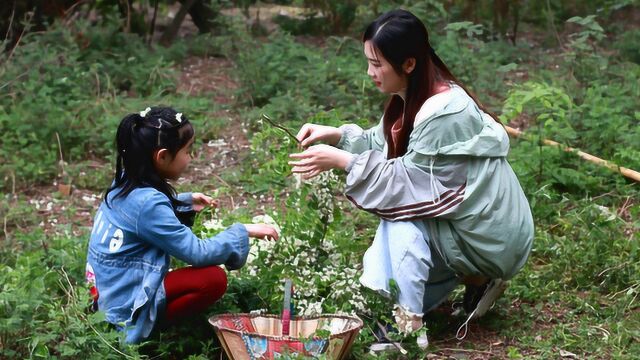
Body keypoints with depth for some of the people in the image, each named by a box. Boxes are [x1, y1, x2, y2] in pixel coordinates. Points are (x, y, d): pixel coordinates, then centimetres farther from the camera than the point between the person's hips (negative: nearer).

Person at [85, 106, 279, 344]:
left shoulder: (127, 183, 2)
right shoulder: (147, 202, -25)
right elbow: (197, 253, -22)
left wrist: (186, 202, 12)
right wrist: (244, 232, -13)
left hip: (108, 291, 10)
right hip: (125, 308, -10)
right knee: (214, 279, -19)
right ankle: (149, 330, -7)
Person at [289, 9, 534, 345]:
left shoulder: (445, 113, -29)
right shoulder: (413, 98, 1)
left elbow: (410, 180, -25)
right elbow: (380, 144, 11)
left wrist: (341, 161, -25)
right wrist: (335, 135, -6)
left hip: (489, 235, -9)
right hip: (467, 220, 9)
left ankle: (409, 326, -20)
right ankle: (473, 277, 14)